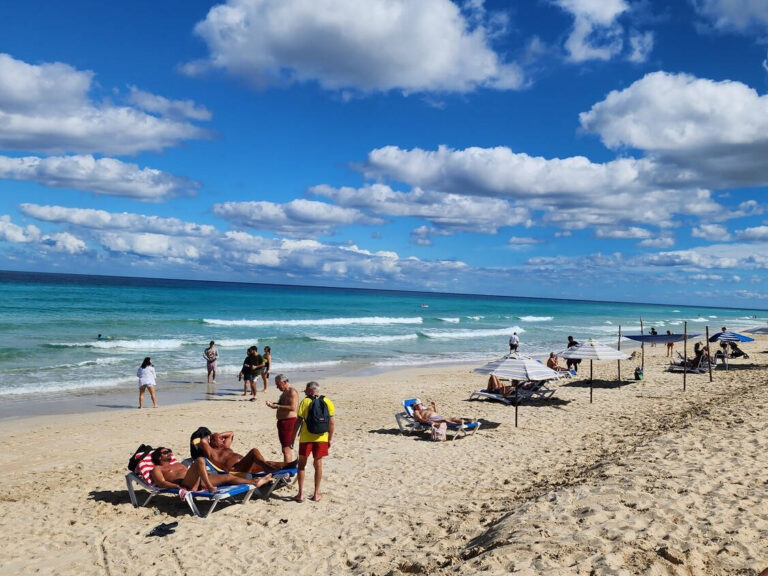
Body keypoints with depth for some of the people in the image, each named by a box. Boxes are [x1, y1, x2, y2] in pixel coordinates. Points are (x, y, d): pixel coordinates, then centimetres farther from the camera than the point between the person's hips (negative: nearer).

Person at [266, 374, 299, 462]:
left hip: (288, 421, -11)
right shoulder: (285, 392, 19)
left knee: (286, 449, -10)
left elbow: (293, 407, -24)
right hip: (282, 421, 11)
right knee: (286, 448, 16)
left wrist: (277, 406, -22)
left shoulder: (292, 391, -13)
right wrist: (273, 404, 10)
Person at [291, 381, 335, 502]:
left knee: (302, 464, 11)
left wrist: (293, 437, 2)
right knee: (318, 465, 13)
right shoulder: (327, 402, 2)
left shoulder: (305, 401, -5)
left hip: (306, 438, -2)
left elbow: (298, 421, -6)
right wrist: (330, 439, 9)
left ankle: (301, 494, 9)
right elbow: (332, 423, 1)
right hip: (321, 438, 2)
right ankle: (316, 494, 15)